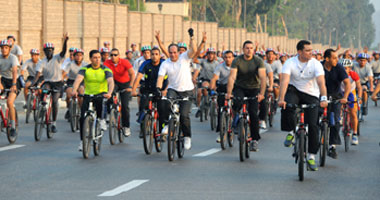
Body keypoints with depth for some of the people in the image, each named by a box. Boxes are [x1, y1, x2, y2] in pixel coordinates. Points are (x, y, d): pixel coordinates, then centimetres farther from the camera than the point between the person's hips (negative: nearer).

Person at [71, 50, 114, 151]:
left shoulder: (106, 70, -7)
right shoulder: (85, 69, -5)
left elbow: (110, 82, -22)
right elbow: (78, 79, -21)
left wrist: (109, 93, -43)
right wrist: (74, 90, -42)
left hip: (101, 94, -2)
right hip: (88, 95, 2)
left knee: (101, 100, -39)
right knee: (83, 118, -12)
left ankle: (102, 120, -15)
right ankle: (82, 140, 1)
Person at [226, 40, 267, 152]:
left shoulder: (258, 61, -14)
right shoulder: (237, 61, -13)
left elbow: (263, 78, -23)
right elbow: (232, 77, -23)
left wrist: (261, 93, -38)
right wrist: (229, 93, -36)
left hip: (254, 89, 0)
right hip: (240, 87, 0)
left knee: (253, 113, -14)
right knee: (237, 103, -33)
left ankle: (255, 140, -4)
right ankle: (236, 115, 1)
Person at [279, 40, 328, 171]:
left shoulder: (316, 64, -14)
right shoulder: (290, 63, -14)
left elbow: (321, 82, -26)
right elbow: (284, 81, -26)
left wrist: (324, 98, -43)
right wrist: (281, 99, -41)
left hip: (311, 95, 0)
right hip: (294, 90, 0)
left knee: (312, 125, -10)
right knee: (286, 106, -35)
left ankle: (311, 157, 3)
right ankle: (291, 133, -9)